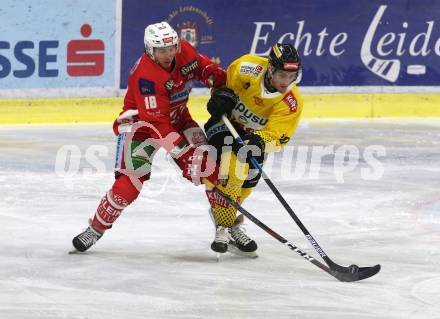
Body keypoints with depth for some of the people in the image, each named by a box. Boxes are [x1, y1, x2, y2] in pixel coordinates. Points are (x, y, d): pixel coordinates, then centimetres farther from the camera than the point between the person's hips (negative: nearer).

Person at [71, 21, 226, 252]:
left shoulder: (184, 51, -13)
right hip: (141, 123, -6)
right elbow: (158, 124, -36)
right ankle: (96, 229, -6)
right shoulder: (145, 75, -33)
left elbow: (203, 67, 11)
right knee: (131, 178, -20)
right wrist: (183, 152, -41)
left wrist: (218, 79, -11)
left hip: (177, 118, 6)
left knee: (209, 165, -5)